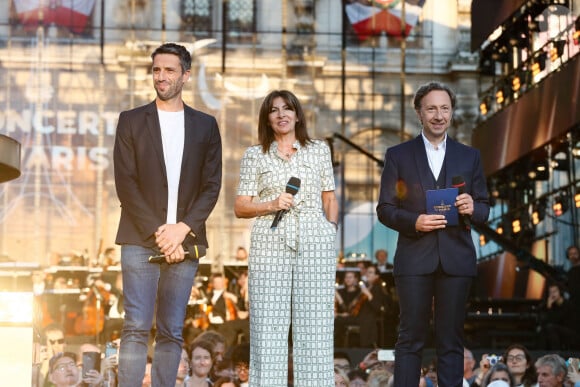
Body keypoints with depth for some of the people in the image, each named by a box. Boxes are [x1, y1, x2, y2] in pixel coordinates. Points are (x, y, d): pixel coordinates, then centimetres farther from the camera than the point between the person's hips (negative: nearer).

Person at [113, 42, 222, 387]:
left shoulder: (205, 125, 12)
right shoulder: (132, 121, 8)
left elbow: (212, 186, 7)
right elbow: (125, 183, 1)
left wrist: (182, 228, -8)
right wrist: (157, 232, -9)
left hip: (184, 240, 2)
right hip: (140, 239, -1)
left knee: (172, 332, 2)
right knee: (137, 328, -9)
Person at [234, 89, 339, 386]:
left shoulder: (319, 150, 13)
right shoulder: (255, 155, 10)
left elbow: (330, 199, 16)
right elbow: (240, 207, 8)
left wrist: (331, 229, 1)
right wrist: (271, 205, -8)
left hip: (315, 242, 1)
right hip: (269, 242, -1)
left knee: (314, 323, -3)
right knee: (268, 324, -5)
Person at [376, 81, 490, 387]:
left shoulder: (469, 156, 11)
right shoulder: (398, 155, 6)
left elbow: (484, 209, 11)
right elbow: (385, 209, 3)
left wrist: (473, 209, -13)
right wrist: (413, 221, -15)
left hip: (456, 258, 2)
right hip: (415, 258, -2)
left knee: (451, 341, 4)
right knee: (410, 340, -1)